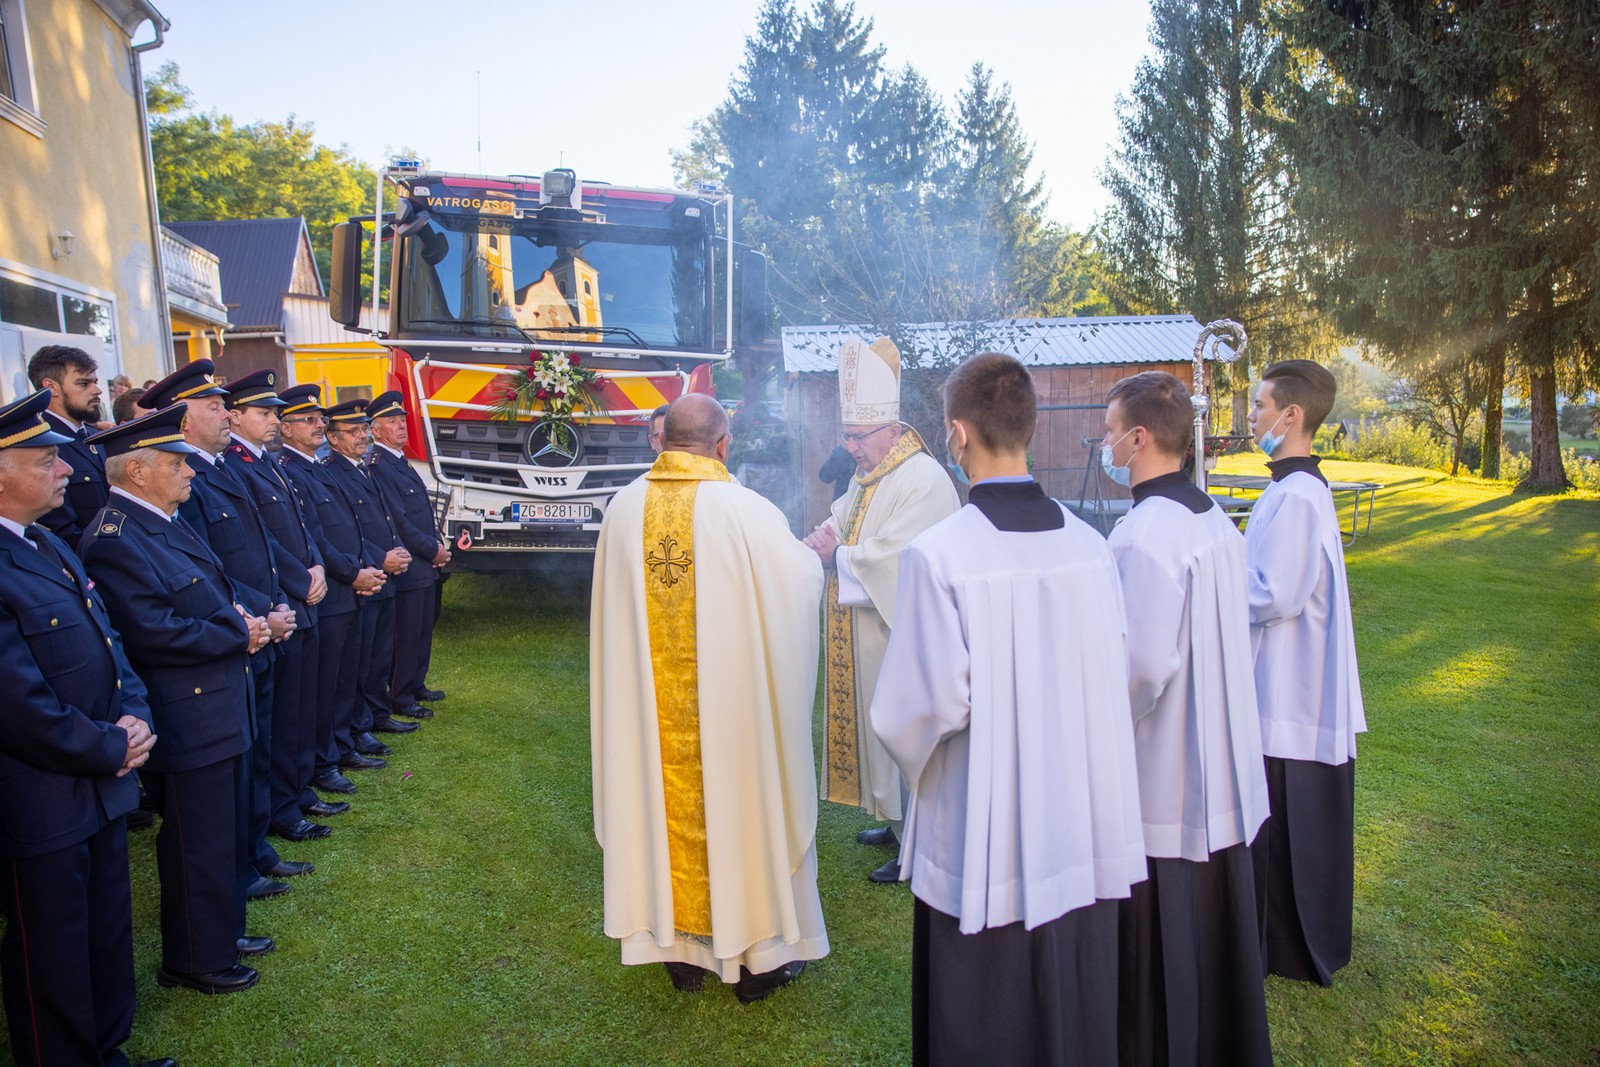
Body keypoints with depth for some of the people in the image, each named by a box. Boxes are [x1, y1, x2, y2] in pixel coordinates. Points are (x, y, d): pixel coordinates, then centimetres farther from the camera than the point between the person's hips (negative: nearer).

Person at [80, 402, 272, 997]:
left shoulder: (164, 523, 10)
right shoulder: (115, 540, -21)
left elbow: (212, 594, 19)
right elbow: (153, 631, -27)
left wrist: (242, 618, 0)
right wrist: (238, 636, -17)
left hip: (217, 708, 10)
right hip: (185, 720, -10)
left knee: (221, 834, 23)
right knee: (197, 845, 6)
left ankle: (222, 931, 40)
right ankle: (194, 962, 24)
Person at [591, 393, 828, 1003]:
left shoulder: (624, 509, -5)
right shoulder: (748, 513, -18)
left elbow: (615, 607, 9)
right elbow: (806, 582, -5)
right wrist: (806, 551, 17)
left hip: (651, 706, 4)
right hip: (731, 696, -4)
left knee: (668, 806, 16)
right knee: (739, 803, 12)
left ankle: (679, 949, 32)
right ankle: (755, 952, 28)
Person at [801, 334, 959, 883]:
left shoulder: (924, 481, -20)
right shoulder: (869, 476, 12)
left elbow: (891, 560, -26)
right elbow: (841, 522, 13)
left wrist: (835, 555, -13)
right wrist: (823, 540, -10)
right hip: (868, 636, 10)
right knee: (877, 729, 18)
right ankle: (898, 821, 34)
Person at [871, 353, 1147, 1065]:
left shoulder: (936, 554, -21)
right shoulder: (1090, 545, -6)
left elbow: (929, 702, -19)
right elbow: (1116, 680, 2)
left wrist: (911, 755, 3)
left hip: (980, 839, -4)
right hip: (1082, 826, 5)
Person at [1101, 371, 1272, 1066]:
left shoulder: (1142, 535, -23)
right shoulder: (1217, 520, 4)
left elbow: (1141, 668, -26)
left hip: (1159, 783, -9)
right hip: (1222, 772, 9)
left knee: (1158, 951, 8)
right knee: (1216, 927, 23)